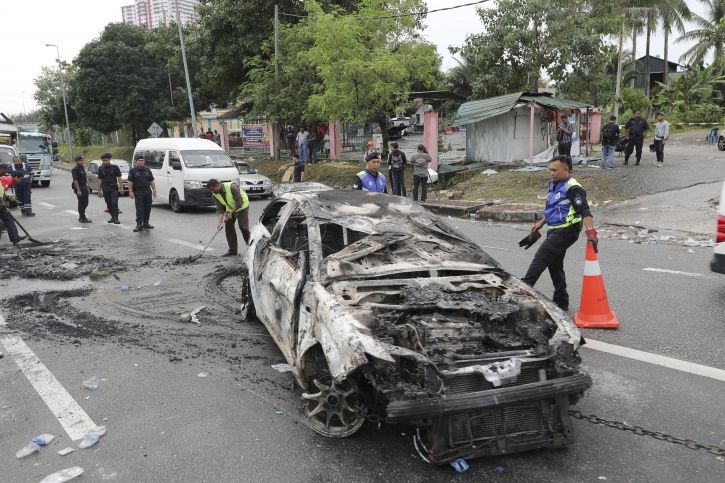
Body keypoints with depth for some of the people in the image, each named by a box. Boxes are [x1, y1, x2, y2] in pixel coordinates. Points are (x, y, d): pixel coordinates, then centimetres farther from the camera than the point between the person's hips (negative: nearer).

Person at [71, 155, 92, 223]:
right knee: (81, 203, -5)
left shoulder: (83, 168, 14)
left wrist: (87, 187, 18)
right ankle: (82, 218, 0)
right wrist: (78, 190, -24)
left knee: (85, 203, 12)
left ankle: (81, 216, 26)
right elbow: (75, 180, -19)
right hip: (79, 187, -8)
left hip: (85, 187, 8)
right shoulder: (75, 170, -12)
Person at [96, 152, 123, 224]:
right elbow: (100, 180, 10)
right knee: (109, 204, 7)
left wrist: (121, 188, -8)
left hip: (114, 188, -3)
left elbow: (119, 178, -1)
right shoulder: (101, 168, 7)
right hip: (105, 189, 3)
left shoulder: (115, 167, -1)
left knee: (114, 203, -13)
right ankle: (113, 217, 18)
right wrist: (99, 190, 8)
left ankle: (116, 218, -12)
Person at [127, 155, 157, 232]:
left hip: (148, 192, 4)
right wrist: (130, 192, -11)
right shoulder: (133, 171, 2)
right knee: (139, 209, -8)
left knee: (147, 208, 7)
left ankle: (146, 223, 18)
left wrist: (154, 190, 5)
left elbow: (152, 181, 14)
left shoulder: (148, 170, 13)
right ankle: (139, 225, -9)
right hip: (138, 193, -4)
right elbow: (130, 182, -3)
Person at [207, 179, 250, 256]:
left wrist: (231, 213, -28)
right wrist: (219, 222, -26)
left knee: (243, 226, -14)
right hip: (230, 209, 6)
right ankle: (232, 250, 5)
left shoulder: (232, 187, -31)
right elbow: (219, 209, -14)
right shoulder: (215, 194, -11)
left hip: (242, 206, -6)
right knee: (228, 227, -2)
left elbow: (240, 202, -30)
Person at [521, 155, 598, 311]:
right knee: (555, 265, 14)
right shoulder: (554, 184, 14)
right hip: (555, 230, 10)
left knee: (540, 259, -12)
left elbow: (585, 212, -24)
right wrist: (541, 223, 25)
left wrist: (591, 232, -34)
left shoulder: (572, 188, -16)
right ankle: (561, 301, 22)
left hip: (565, 232, -10)